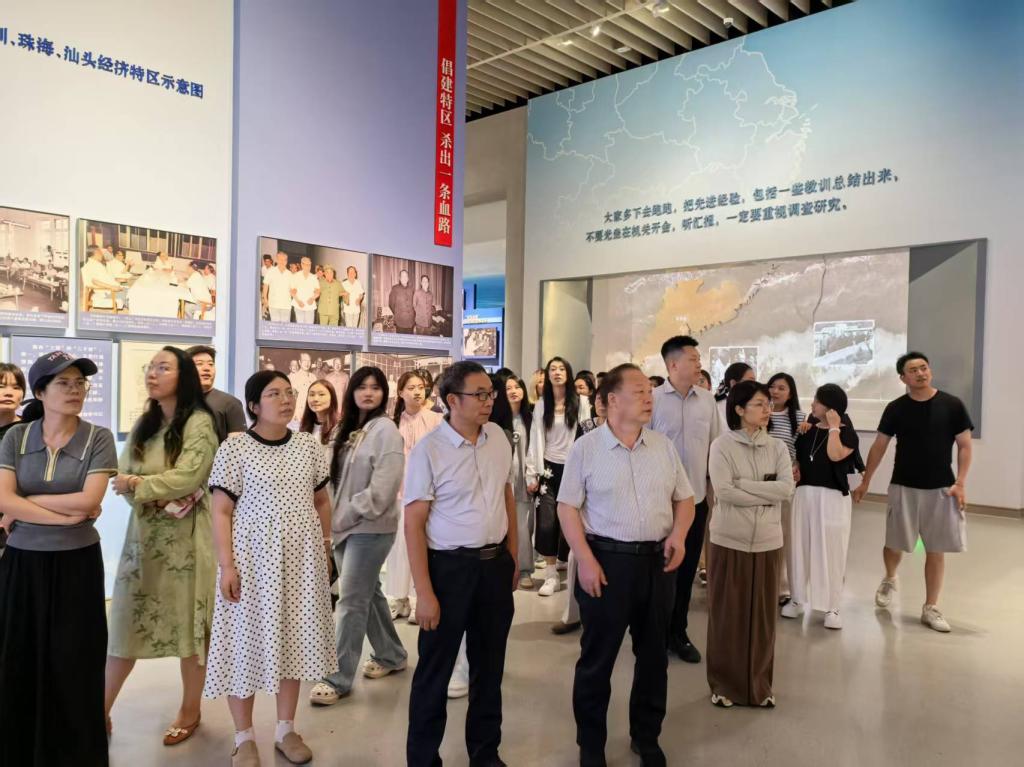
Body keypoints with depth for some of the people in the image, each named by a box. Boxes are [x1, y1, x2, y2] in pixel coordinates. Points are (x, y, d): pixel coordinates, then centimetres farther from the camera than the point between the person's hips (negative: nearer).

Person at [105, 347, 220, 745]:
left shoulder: (199, 422, -9)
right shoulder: (143, 424, 12)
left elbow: (188, 478, -18)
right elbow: (122, 476, 5)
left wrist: (138, 484, -7)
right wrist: (158, 498, -14)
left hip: (185, 537, -5)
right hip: (143, 533, 6)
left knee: (188, 623, 5)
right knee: (127, 622, 9)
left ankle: (190, 712, 21)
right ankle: (101, 711, 21)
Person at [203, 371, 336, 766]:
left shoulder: (309, 445, 4)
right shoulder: (235, 448, -8)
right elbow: (220, 511, -8)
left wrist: (325, 545, 8)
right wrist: (226, 564, -13)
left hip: (301, 557, 4)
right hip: (253, 558, -3)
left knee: (293, 639, 11)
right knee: (248, 641, 5)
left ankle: (286, 730, 28)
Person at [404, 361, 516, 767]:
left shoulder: (498, 436, 2)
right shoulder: (428, 449, -15)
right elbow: (414, 523, -14)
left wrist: (512, 558, 14)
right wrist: (424, 592, -16)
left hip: (496, 564, 5)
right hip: (450, 566, -5)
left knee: (490, 665, 19)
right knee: (435, 669, 9)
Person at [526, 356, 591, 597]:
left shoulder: (581, 402, -2)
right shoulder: (541, 406, 7)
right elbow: (536, 441, 4)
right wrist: (532, 474, -2)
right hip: (549, 469, 2)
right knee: (546, 523, -2)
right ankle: (551, 576, 7)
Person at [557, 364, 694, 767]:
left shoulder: (663, 446, 5)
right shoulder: (585, 448, -7)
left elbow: (685, 499, 12)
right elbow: (568, 507, -7)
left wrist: (679, 534, -6)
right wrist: (585, 559, -14)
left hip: (658, 561, 4)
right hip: (607, 560, -4)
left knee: (654, 655, 16)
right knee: (597, 658, 8)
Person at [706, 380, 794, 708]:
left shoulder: (778, 447, 5)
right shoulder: (722, 446, -6)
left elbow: (787, 488, -8)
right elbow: (723, 491, -17)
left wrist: (743, 484, -14)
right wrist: (767, 494, -13)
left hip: (767, 541, 3)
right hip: (729, 540, -3)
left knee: (762, 614, 11)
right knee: (727, 614, 6)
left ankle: (759, 684, 27)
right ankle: (724, 684, 21)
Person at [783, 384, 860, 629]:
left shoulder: (847, 433, -6)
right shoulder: (809, 429, 8)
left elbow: (835, 455, -23)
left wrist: (833, 427, -17)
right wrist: (796, 470, -3)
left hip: (833, 497, -5)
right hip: (804, 493, 5)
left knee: (830, 550, 0)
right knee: (800, 547, 9)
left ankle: (831, 606, 11)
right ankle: (798, 599, 21)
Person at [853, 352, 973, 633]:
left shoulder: (951, 405, -5)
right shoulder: (896, 409, -2)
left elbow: (964, 446, -1)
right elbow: (879, 446, 3)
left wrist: (960, 483, -10)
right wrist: (865, 482, 3)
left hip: (940, 489, 0)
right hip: (903, 487, 0)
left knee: (936, 550, 4)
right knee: (894, 545, 7)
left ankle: (930, 608, 16)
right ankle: (889, 580, 38)